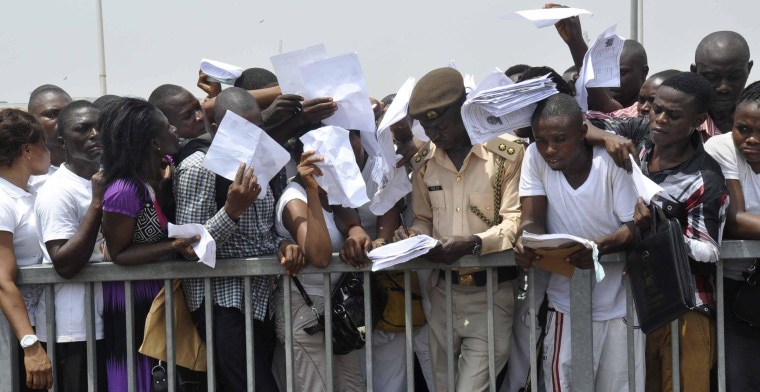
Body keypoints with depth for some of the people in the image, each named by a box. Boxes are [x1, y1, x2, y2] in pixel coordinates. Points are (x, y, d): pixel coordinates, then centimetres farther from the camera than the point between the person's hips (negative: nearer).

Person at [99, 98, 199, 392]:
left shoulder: (156, 176, -2)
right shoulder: (124, 190, -27)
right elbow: (117, 254, -21)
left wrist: (165, 184, -5)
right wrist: (174, 247, -29)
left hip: (158, 294, 8)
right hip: (131, 304, -8)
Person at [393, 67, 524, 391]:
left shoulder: (507, 151, -9)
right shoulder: (424, 161, 7)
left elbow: (516, 221, -13)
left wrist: (472, 243, -28)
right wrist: (413, 237, -8)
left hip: (491, 292, -5)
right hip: (442, 291, 5)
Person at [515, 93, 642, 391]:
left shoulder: (612, 162, -15)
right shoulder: (535, 157, -8)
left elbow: (636, 227, -15)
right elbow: (532, 220, -8)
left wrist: (601, 245, -36)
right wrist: (526, 242, -33)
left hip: (619, 305, -1)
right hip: (566, 304, 1)